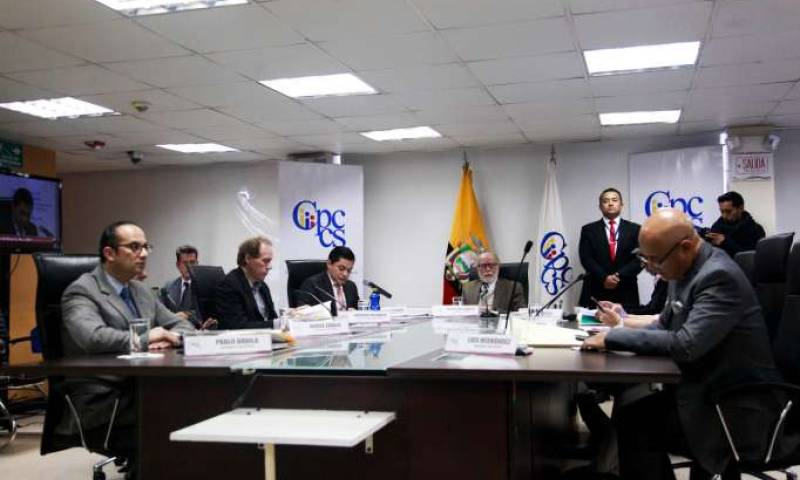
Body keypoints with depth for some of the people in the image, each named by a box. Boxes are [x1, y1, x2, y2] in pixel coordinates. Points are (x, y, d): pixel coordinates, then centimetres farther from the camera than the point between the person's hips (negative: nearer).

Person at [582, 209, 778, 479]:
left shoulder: (719, 277, -23)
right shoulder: (685, 269, 4)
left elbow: (686, 345, -31)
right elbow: (665, 324, 16)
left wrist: (613, 338, -24)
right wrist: (623, 322, -1)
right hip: (705, 388, 9)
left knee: (634, 424, -16)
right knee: (628, 414, 0)